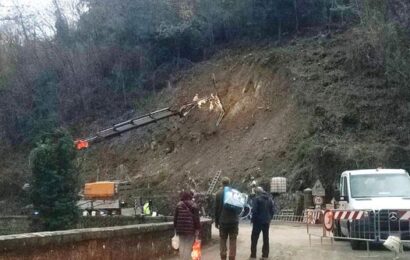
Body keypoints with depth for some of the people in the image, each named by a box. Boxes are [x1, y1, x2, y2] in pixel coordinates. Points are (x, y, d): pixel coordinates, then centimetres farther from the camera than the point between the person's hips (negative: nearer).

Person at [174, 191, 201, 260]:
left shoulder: (178, 205, 6)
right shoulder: (194, 206, -4)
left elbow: (175, 217, 10)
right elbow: (196, 218, -7)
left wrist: (175, 227, 17)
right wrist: (197, 229, -3)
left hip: (180, 228, 3)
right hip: (190, 228, -3)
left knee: (182, 245, 12)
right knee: (188, 246, 0)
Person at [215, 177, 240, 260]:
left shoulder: (219, 194, -4)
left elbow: (216, 208, -1)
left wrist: (216, 221, 6)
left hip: (223, 221, -1)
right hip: (234, 221, 1)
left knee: (223, 240, 9)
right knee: (233, 241, 6)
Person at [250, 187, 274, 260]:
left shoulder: (257, 198, -11)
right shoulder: (269, 198, 8)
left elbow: (254, 210, -15)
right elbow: (272, 210, 7)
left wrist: (253, 219, -4)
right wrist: (269, 218, 13)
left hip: (258, 221, -6)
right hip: (266, 221, 6)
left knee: (254, 238, 2)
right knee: (266, 238, 13)